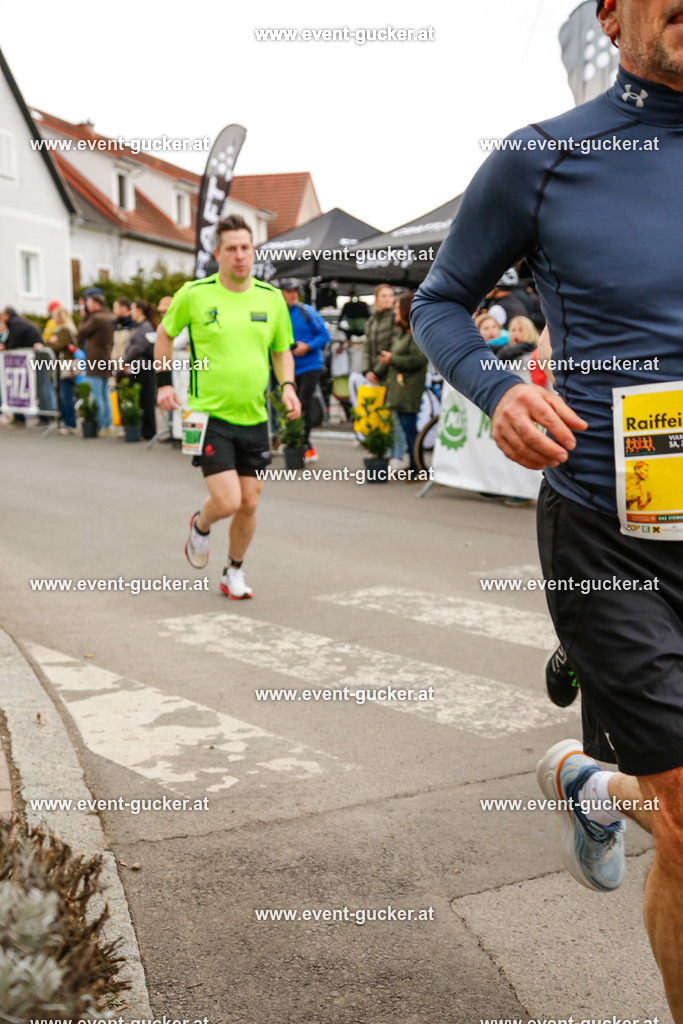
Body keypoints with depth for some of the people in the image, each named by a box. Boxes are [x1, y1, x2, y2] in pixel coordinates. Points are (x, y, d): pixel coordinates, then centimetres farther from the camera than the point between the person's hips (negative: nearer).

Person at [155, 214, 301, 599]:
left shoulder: (272, 297, 3)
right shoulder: (194, 294, -5)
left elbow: (282, 350, 15)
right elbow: (164, 334, 11)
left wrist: (288, 385, -2)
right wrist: (164, 382, 5)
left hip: (255, 419, 4)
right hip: (209, 415, -3)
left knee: (249, 504, 7)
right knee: (227, 502, -12)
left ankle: (235, 571, 30)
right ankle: (200, 525, 25)